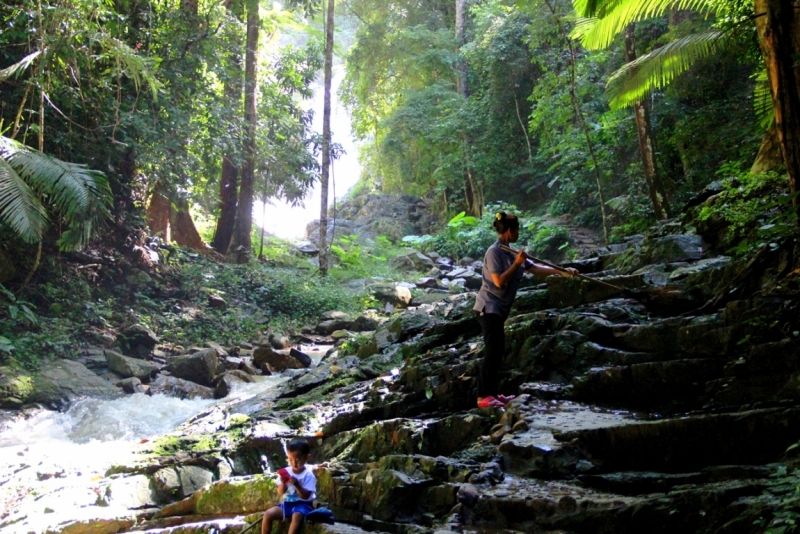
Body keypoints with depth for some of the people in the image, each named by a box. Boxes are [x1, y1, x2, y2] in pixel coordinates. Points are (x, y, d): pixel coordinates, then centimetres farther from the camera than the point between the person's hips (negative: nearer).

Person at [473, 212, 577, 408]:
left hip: (499, 309, 10)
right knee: (493, 350, -13)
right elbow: (499, 281, -21)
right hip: (489, 307, -10)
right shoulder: (494, 252, -15)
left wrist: (562, 271, 9)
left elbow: (536, 268, 12)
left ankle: (493, 393, 17)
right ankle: (483, 397, -12)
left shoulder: (510, 252, 11)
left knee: (498, 350, 11)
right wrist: (517, 264, -18)